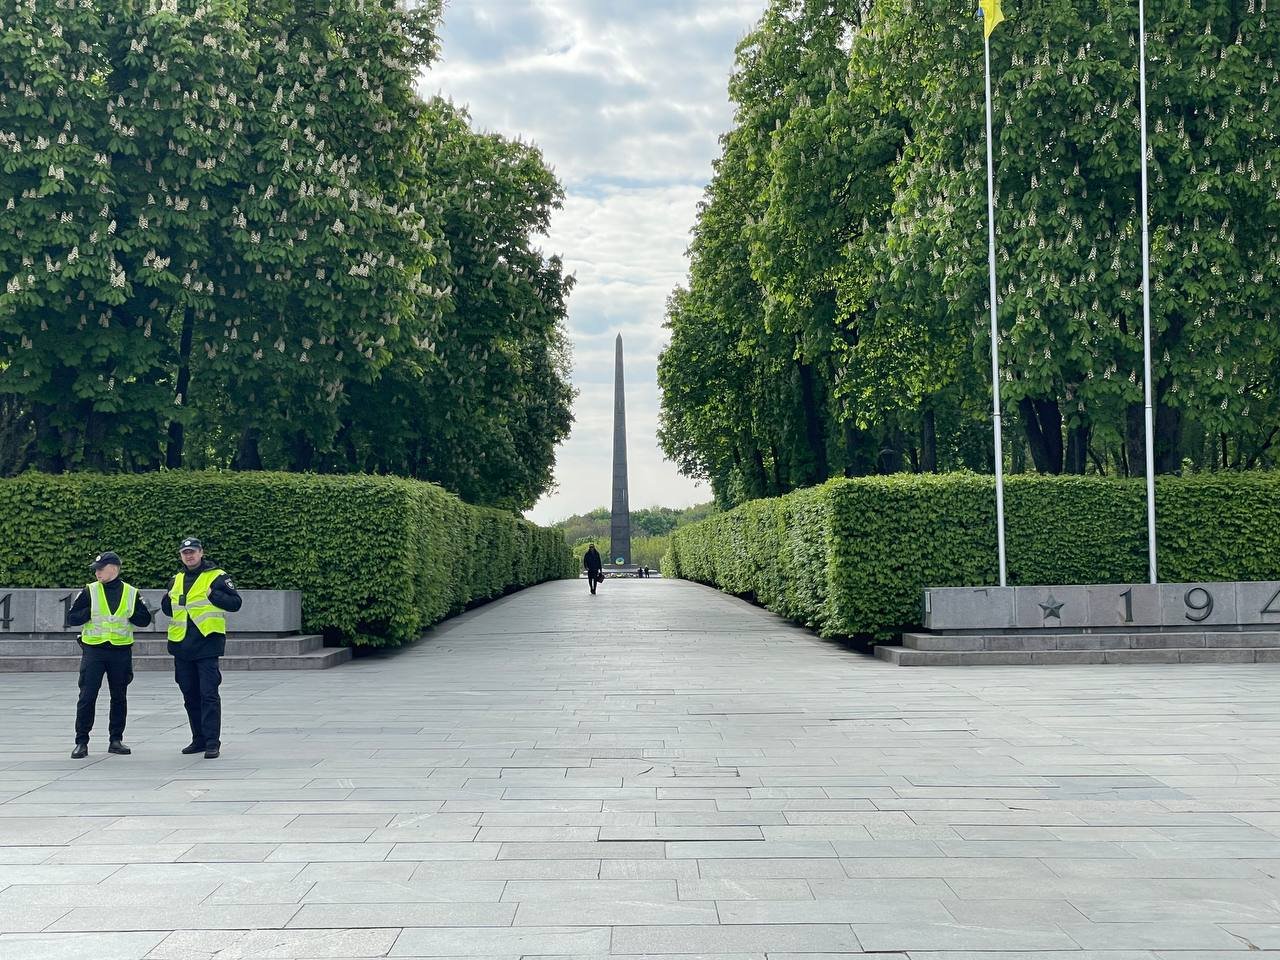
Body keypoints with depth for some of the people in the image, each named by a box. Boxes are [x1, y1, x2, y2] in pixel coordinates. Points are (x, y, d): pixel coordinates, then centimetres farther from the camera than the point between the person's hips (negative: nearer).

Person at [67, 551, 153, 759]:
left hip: (121, 651, 1)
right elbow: (71, 618, 0)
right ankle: (81, 742, 4)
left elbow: (145, 619, 6)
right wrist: (90, 612, -14)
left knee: (119, 697, 8)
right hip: (93, 650, -1)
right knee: (87, 697, -4)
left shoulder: (131, 593, 3)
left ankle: (116, 740, 18)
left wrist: (128, 614, -9)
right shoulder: (89, 591, 1)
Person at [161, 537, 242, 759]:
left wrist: (213, 594, -21)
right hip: (182, 646, 7)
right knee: (190, 695, 12)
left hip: (207, 644, -6)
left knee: (209, 694, -8)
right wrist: (169, 600, 4)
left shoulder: (217, 576, -3)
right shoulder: (177, 579, 15)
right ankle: (199, 739, 22)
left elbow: (235, 603, -8)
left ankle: (212, 742, -6)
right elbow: (166, 607, 26)